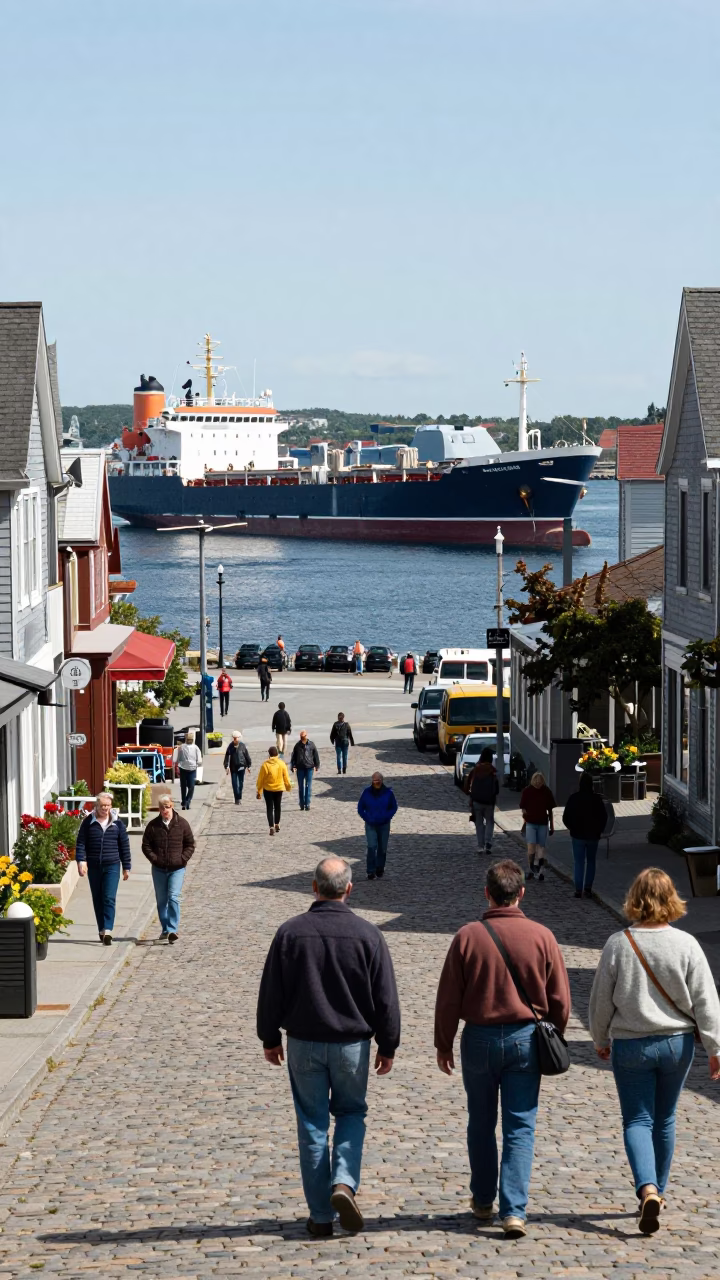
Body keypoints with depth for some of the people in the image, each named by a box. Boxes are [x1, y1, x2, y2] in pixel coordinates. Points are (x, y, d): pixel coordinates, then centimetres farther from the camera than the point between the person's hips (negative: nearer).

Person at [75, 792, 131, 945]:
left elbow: (124, 845, 9)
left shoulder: (117, 823, 3)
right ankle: (102, 930, 19)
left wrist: (126, 867, 9)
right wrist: (81, 860, -13)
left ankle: (107, 930, -19)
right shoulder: (88, 822, 2)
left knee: (109, 898, -12)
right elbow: (81, 842, 1)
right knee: (97, 900, 9)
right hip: (93, 866, 1)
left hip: (112, 866, -1)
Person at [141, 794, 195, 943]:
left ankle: (173, 929, -19)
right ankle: (165, 929, 21)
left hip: (177, 869, -3)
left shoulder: (182, 824, 0)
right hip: (159, 869, 3)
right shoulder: (153, 825, 2)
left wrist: (183, 859, -6)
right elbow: (146, 845, 7)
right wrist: (154, 859, -6)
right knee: (161, 901, 9)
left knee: (173, 898, -16)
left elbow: (190, 844, 6)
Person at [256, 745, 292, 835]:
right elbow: (286, 777, 1)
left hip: (268, 789, -3)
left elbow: (260, 779, -10)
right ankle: (277, 824, 34)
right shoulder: (282, 764, -7)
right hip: (279, 788, 3)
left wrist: (259, 791, -1)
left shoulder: (265, 765, -14)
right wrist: (288, 786, 18)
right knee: (277, 807, 21)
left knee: (270, 808, 2)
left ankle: (272, 827, -11)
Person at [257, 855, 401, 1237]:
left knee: (312, 1125, 8)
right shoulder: (367, 934, -8)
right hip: (352, 1043, 0)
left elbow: (271, 991, 0)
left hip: (303, 1043, 0)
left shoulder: (290, 932, -7)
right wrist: (387, 1047, 8)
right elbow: (386, 998, -3)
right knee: (351, 1114, 18)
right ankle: (344, 1183, -6)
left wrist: (270, 1038, 13)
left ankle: (321, 1216, 10)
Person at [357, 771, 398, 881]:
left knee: (382, 849, 9)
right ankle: (371, 872, -10)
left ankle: (380, 869, 27)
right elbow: (360, 808, 5)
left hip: (384, 825, 1)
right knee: (372, 847, -14)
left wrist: (387, 817, -9)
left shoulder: (388, 793, -5)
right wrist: (367, 818, -8)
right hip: (371, 825, -1)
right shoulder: (367, 792, -4)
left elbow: (394, 807, 5)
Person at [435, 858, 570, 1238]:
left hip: (479, 1038, 0)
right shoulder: (541, 937, -6)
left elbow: (448, 998, -4)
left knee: (481, 1124, 16)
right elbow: (560, 1000, 0)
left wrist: (443, 1044, 8)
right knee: (520, 1128, 3)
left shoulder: (468, 937, -8)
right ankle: (514, 1211, -6)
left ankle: (483, 1202, 26)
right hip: (525, 1039, 0)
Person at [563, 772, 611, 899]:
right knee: (591, 862, 14)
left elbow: (566, 817, -7)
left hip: (578, 836, -1)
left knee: (579, 863, 4)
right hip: (593, 836, 1)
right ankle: (588, 889, 10)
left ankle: (578, 890, -2)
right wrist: (599, 830, 12)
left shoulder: (573, 798, -10)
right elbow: (604, 817, -2)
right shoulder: (597, 799, -7)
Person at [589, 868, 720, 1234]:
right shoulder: (686, 945, -11)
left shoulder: (618, 944, -11)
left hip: (630, 1045, -2)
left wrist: (600, 1039, 14)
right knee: (664, 1120, 18)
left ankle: (648, 1189, -19)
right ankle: (658, 1190, 28)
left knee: (637, 1120, 3)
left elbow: (601, 998, -2)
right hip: (677, 1042, 2)